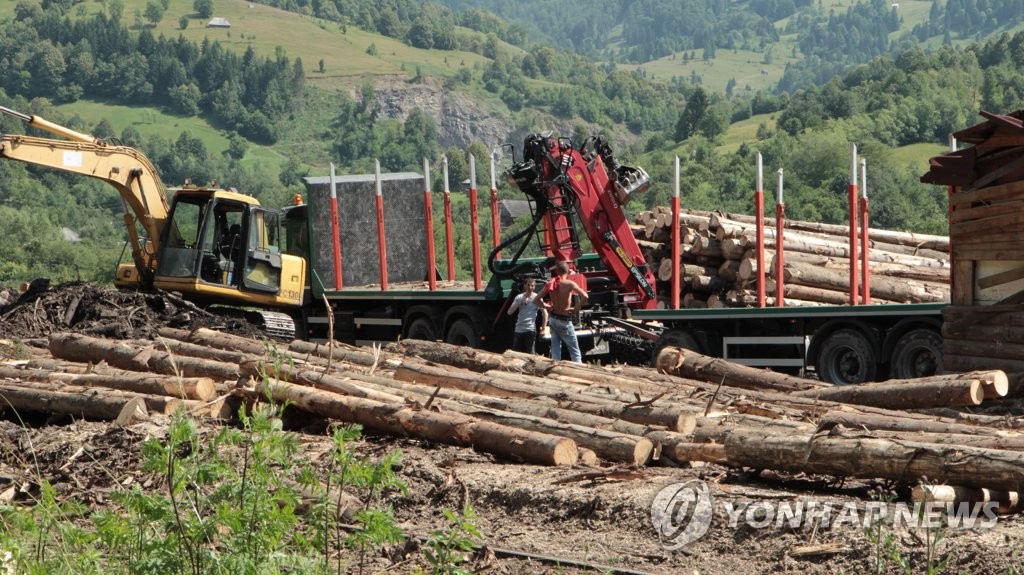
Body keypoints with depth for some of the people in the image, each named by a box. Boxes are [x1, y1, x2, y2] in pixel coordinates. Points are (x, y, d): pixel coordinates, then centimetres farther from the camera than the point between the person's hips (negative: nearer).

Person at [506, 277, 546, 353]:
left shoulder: (537, 298, -3)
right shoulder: (519, 297, 8)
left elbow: (544, 313, -4)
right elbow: (510, 312, 2)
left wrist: (543, 327, -8)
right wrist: (519, 303, -9)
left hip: (530, 330, -5)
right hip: (518, 330, 5)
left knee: (530, 354, -4)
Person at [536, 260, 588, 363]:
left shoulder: (550, 284, 1)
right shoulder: (569, 284, -15)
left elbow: (537, 298, 7)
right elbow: (584, 296, -25)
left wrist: (546, 306, 11)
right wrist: (576, 308, -13)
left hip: (552, 319, 5)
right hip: (564, 320, -5)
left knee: (555, 349, 12)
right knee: (575, 351, 2)